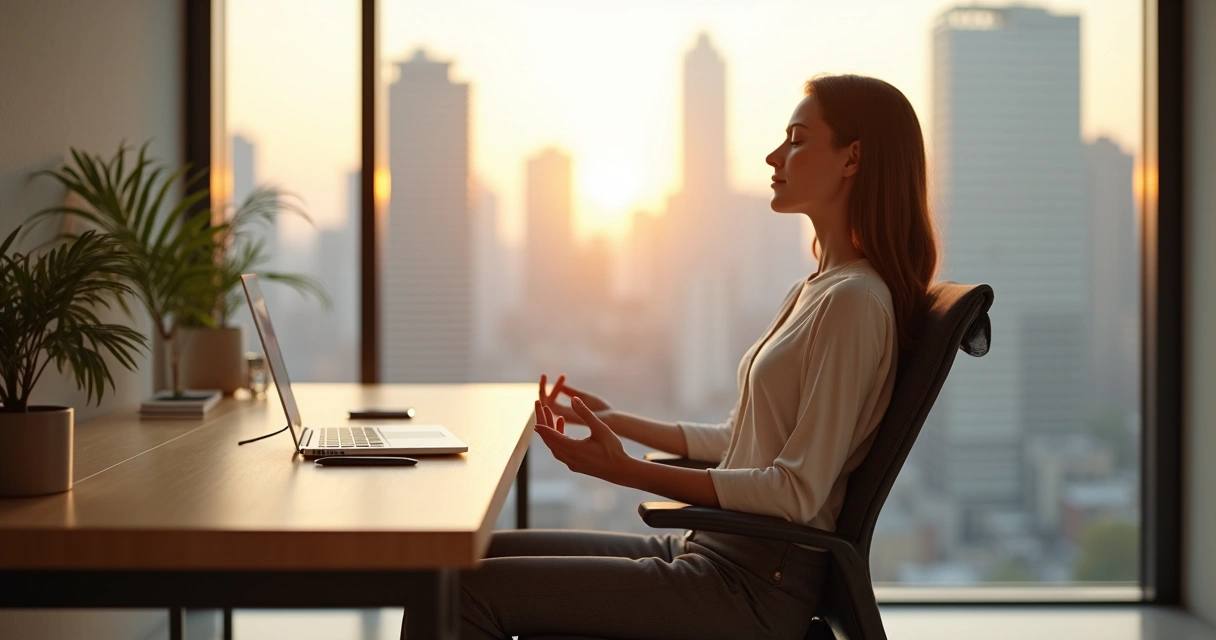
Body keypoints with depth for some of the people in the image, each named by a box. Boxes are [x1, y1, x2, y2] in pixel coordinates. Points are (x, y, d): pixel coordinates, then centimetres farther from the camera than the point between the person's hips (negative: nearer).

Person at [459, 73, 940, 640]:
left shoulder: (853, 301, -15)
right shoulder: (810, 294, 17)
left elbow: (798, 492, -20)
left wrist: (625, 470, -23)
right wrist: (615, 421, 17)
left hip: (755, 588, -10)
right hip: (711, 551, 10)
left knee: (474, 589, -15)